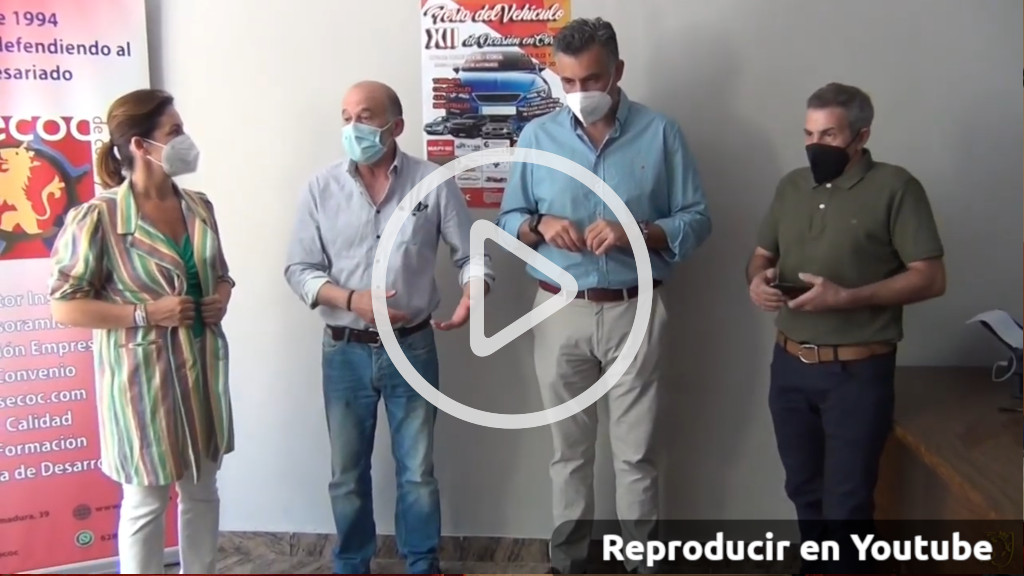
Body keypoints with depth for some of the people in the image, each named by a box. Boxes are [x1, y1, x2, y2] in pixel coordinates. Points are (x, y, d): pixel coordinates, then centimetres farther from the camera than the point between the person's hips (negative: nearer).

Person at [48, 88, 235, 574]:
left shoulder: (199, 207, 4)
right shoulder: (98, 217, -15)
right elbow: (65, 307, -13)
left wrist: (222, 296, -4)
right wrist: (146, 313, -20)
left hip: (201, 368, 6)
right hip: (142, 375, -6)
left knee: (202, 488, 17)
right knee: (147, 499, 8)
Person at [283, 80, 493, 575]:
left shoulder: (434, 183, -5)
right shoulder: (322, 188, -3)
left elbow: (471, 253, 0)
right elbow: (299, 269, -2)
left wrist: (471, 294, -21)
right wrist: (352, 300, -18)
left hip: (412, 348, -1)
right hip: (345, 352, 1)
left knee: (418, 472, 11)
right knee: (347, 474, 14)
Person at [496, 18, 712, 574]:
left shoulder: (660, 133, -2)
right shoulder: (537, 136, 3)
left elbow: (696, 220, -2)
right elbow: (507, 220, 7)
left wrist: (636, 233, -19)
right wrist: (540, 225, -15)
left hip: (634, 311, -1)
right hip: (560, 312, 2)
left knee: (636, 452, 7)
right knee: (569, 448, 13)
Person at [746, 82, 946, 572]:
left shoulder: (894, 188, -9)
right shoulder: (792, 185, 8)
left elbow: (930, 279, -13)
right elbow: (761, 254, 17)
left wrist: (845, 297, -23)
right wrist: (757, 279, -7)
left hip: (857, 372, -5)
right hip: (790, 366, 6)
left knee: (847, 502, 3)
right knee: (804, 490, 18)